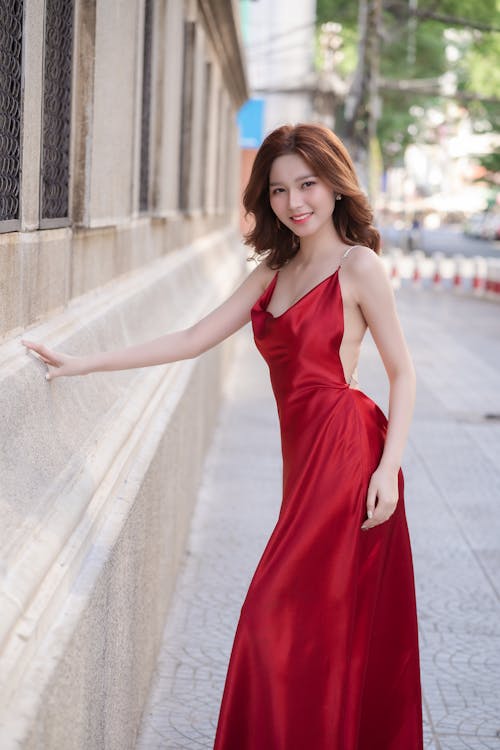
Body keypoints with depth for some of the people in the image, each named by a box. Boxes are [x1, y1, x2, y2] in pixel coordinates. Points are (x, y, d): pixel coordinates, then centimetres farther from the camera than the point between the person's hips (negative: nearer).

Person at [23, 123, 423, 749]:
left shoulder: (358, 266, -4)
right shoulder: (273, 272, 16)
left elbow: (402, 373, -4)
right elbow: (195, 339, 13)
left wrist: (389, 466, -14)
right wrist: (85, 364, 9)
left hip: (347, 450, -6)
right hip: (306, 455, 6)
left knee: (283, 614, -6)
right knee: (339, 625, 10)